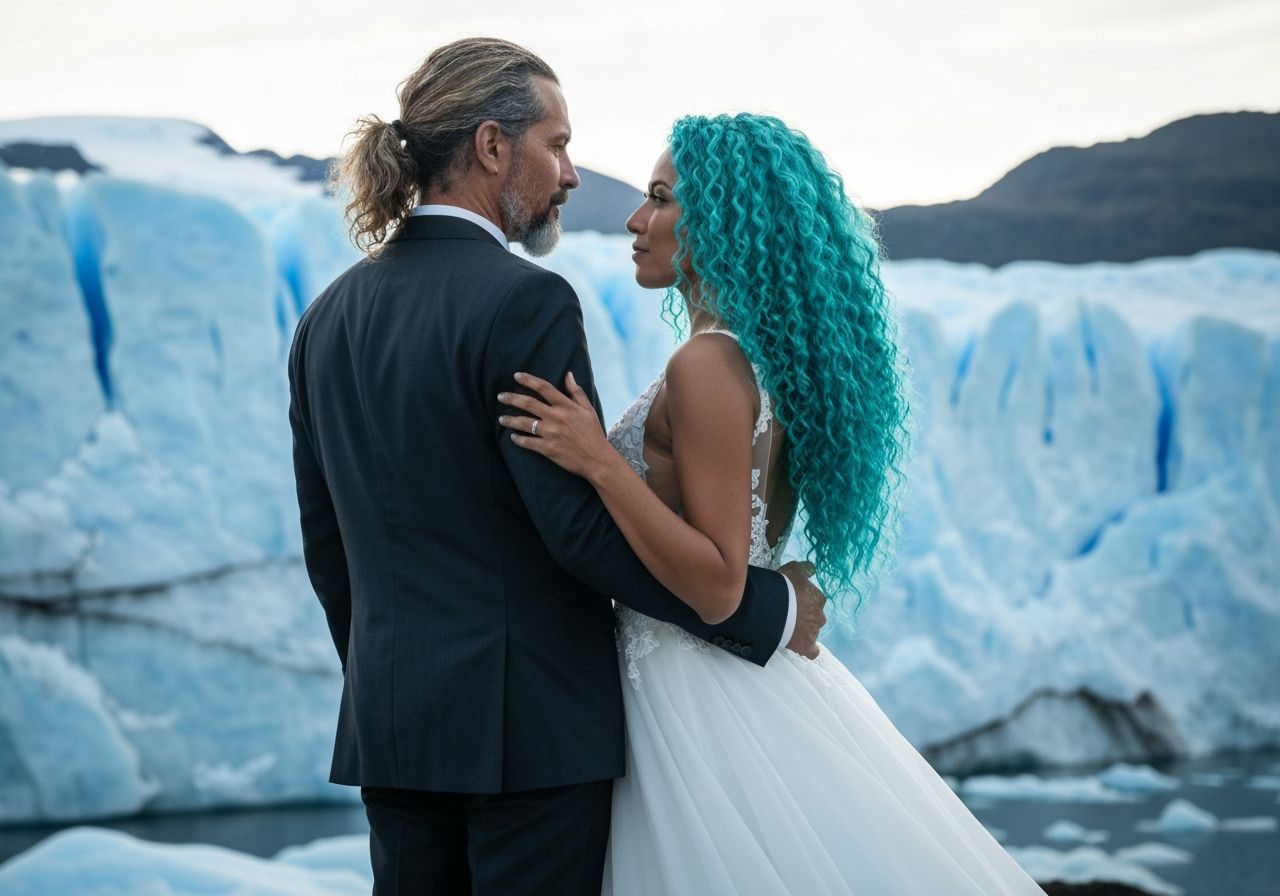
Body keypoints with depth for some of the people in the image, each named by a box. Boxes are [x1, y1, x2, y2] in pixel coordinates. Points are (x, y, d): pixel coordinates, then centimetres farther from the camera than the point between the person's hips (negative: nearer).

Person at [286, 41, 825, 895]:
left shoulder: (329, 318, 9)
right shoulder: (525, 301, -14)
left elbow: (326, 544, 14)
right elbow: (583, 526, -18)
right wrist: (768, 609, -8)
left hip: (387, 720, 7)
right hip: (533, 725, -7)